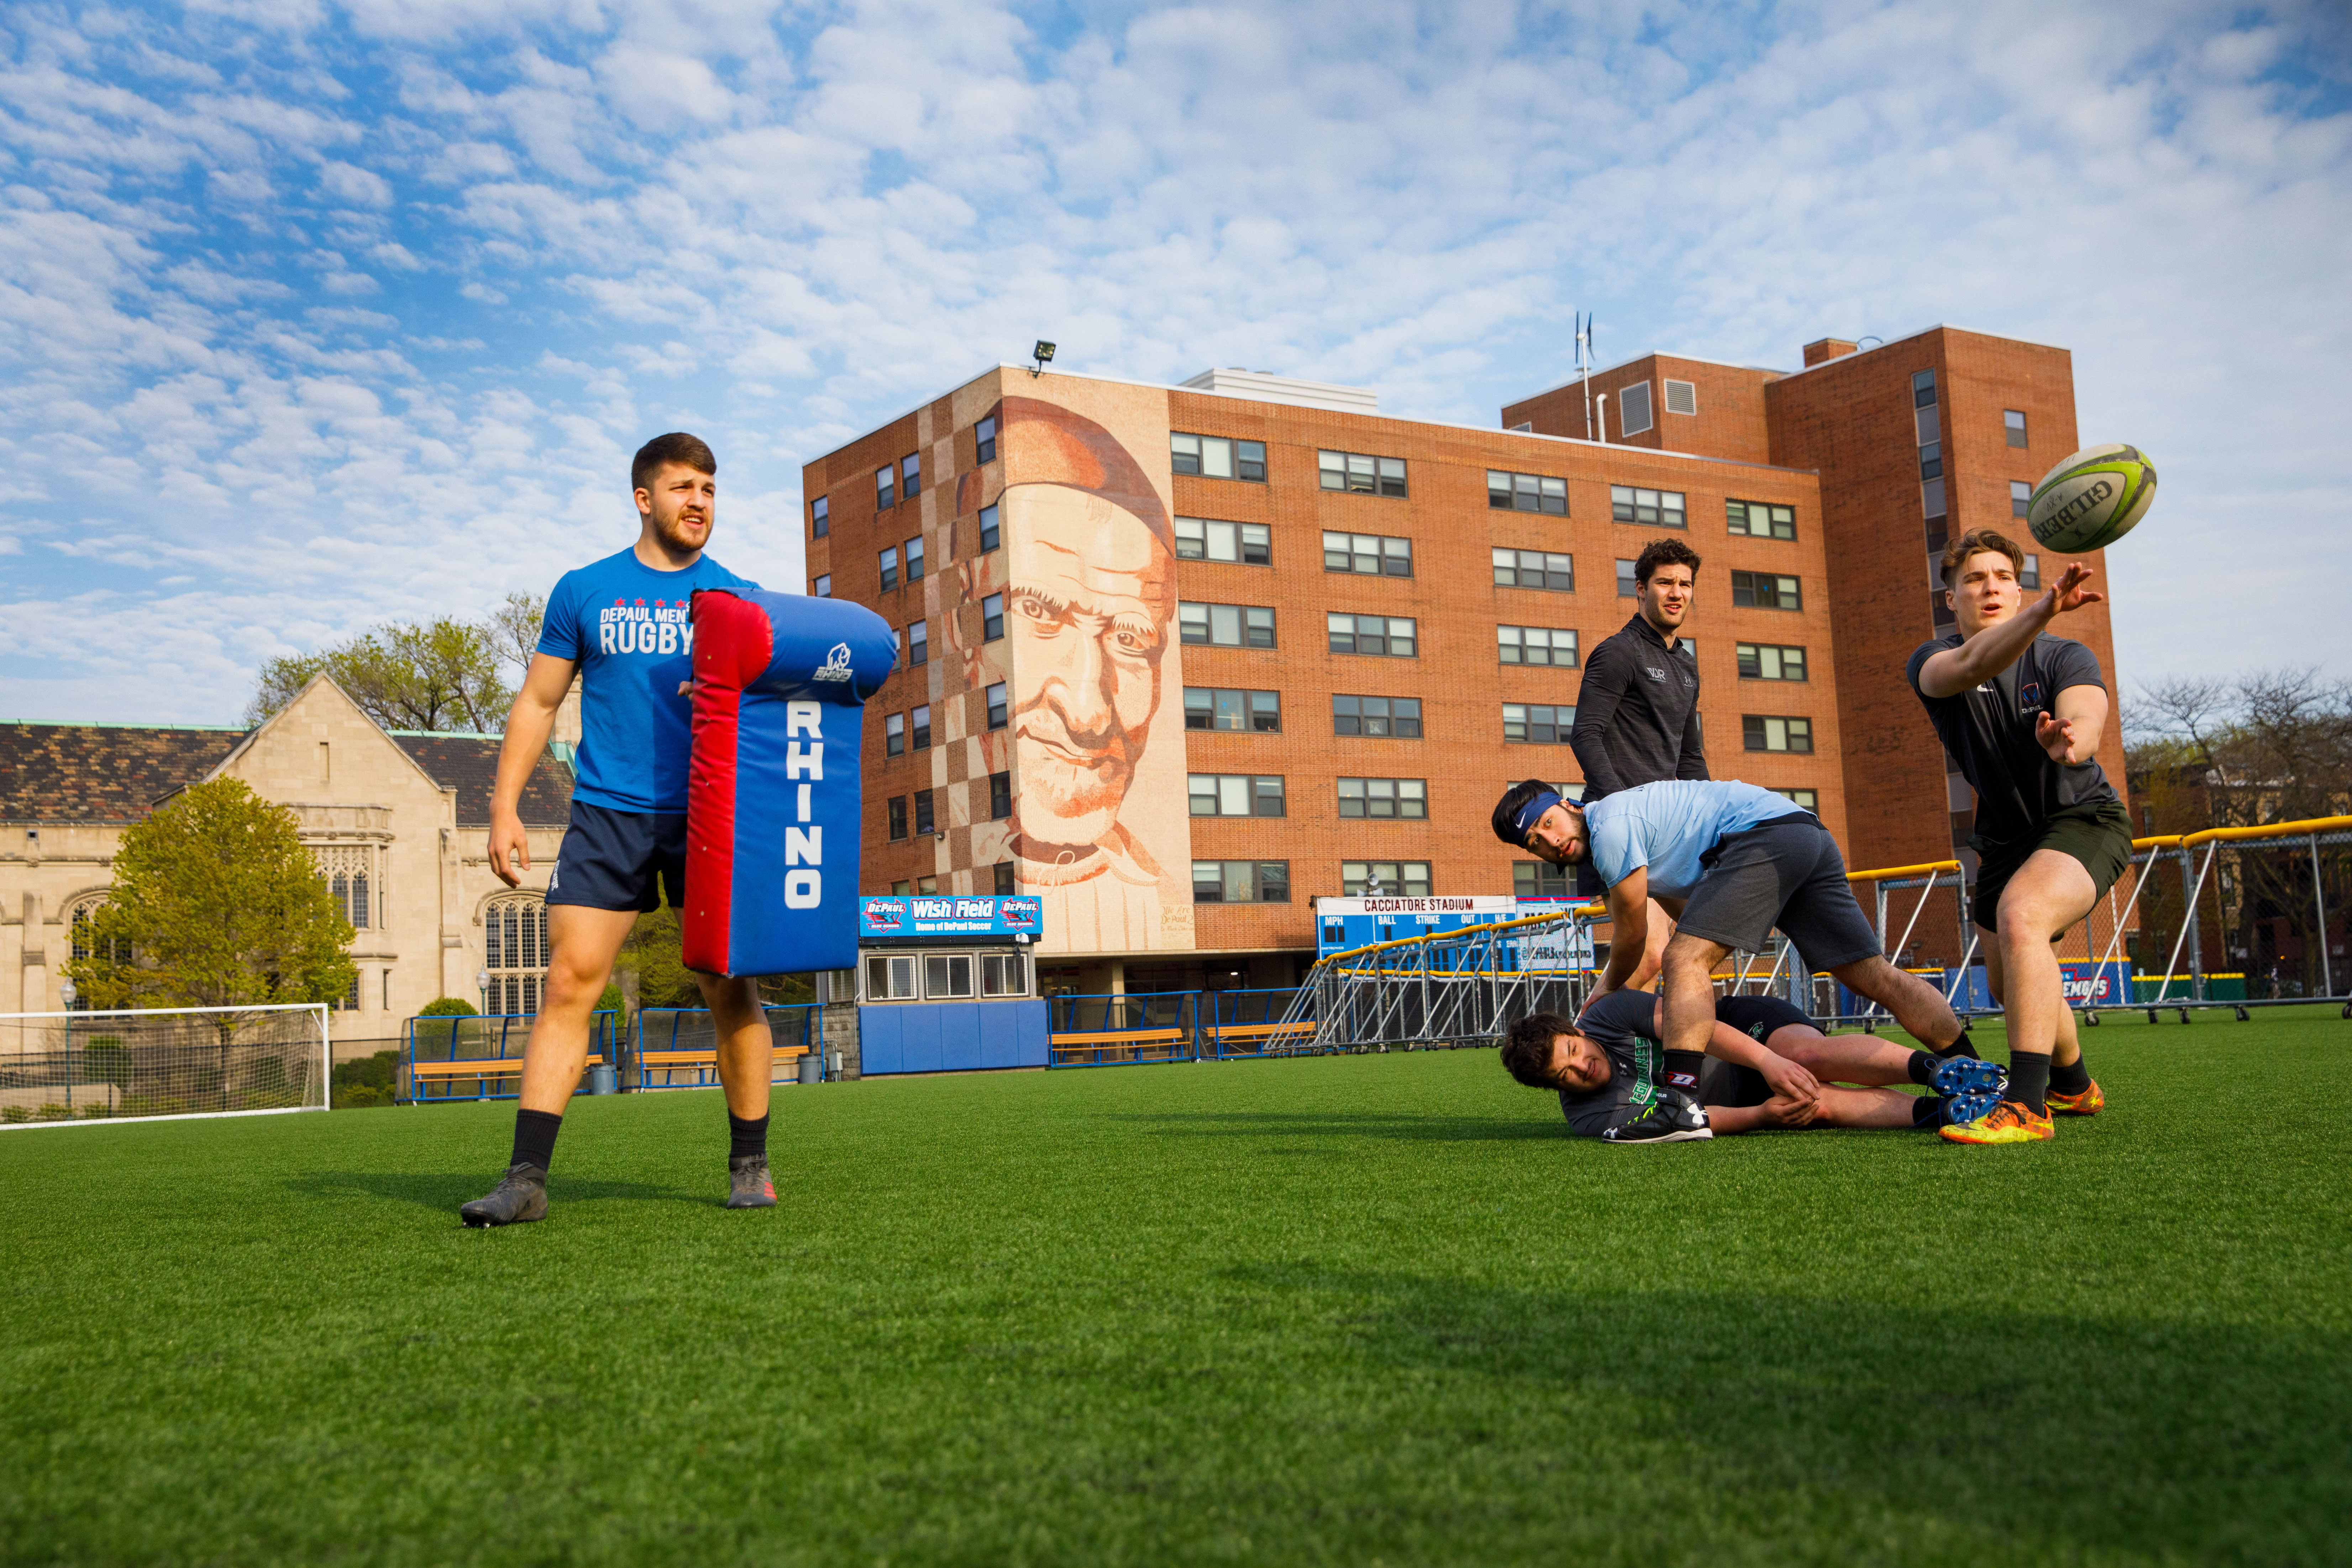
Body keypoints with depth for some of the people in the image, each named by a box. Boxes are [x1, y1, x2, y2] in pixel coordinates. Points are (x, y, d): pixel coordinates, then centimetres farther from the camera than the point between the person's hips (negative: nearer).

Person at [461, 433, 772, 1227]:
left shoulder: (740, 599, 10)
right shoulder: (584, 592, 10)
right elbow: (538, 701, 12)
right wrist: (503, 809, 4)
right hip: (607, 813, 0)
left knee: (731, 991, 0)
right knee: (569, 985, -7)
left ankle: (750, 1166, 14)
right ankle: (526, 1177, -4)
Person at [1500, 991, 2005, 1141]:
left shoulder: (1608, 1014, -17)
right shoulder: (1590, 1119, -15)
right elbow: (1701, 1123, -19)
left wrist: (1770, 1061, -39)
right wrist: (1764, 1114, -32)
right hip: (1743, 1101, 1)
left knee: (1809, 1055, -34)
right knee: (1820, 1106, -28)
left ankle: (1933, 1068, -38)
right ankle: (1941, 1111, -32)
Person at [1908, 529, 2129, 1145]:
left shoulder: (2065, 658, -11)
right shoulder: (1933, 662, -11)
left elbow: (2085, 712, -34)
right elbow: (1971, 666, -38)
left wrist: (2072, 740, -60)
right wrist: (2043, 611, -57)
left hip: (2085, 818, -5)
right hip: (2004, 837, 5)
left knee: (2020, 914, -34)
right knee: (2009, 986, 15)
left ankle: (2026, 1106, -37)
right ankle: (2075, 1085, 46)